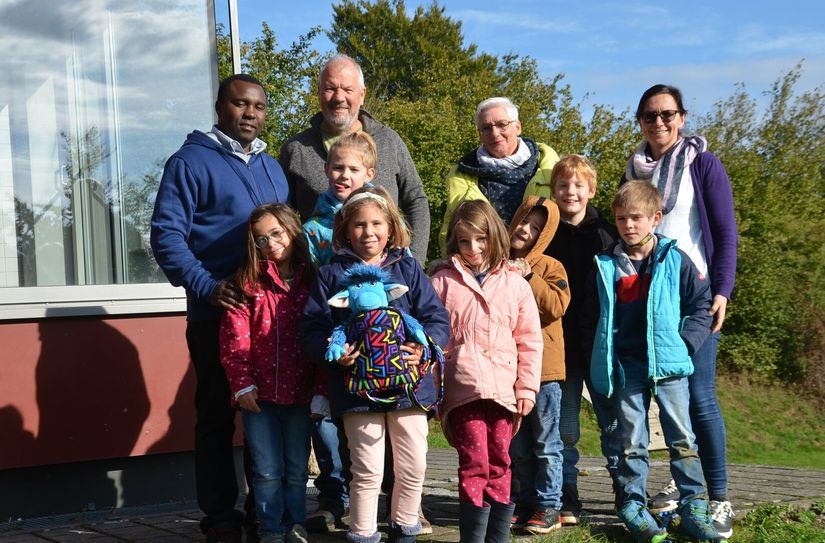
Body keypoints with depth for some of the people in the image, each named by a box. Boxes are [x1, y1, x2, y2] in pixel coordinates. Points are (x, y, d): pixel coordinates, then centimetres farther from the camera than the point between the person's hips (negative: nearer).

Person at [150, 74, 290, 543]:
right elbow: (167, 235, -11)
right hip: (218, 312, -6)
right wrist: (205, 285, -21)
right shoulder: (192, 162, -4)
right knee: (218, 415, 2)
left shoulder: (273, 168, 17)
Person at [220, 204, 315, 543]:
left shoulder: (312, 281, 2)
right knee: (268, 470, 4)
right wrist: (242, 384, -11)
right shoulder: (248, 282, -2)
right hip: (259, 393, -1)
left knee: (297, 468, 11)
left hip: (299, 391, 1)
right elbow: (234, 338, -5)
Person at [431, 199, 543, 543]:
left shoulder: (515, 283, 10)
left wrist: (527, 387, 4)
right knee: (474, 465, -7)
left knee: (499, 466, 8)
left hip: (503, 390, 2)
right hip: (463, 389, -2)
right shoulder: (443, 283, 6)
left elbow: (530, 341, 10)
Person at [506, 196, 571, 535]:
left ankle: (548, 506, 10)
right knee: (517, 446, 13)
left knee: (546, 444, 2)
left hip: (543, 368, -4)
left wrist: (529, 278, -20)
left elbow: (557, 306, -17)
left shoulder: (550, 268, -3)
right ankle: (524, 503, 24)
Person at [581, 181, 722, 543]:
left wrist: (687, 342, -4)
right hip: (626, 367, 1)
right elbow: (590, 318, 11)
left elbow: (701, 303, 6)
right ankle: (633, 508, 14)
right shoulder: (605, 266, 5)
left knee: (682, 438, 3)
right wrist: (598, 358, 4)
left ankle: (693, 509, 11)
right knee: (631, 442, 5)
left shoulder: (675, 260, 0)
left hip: (668, 363, -1)